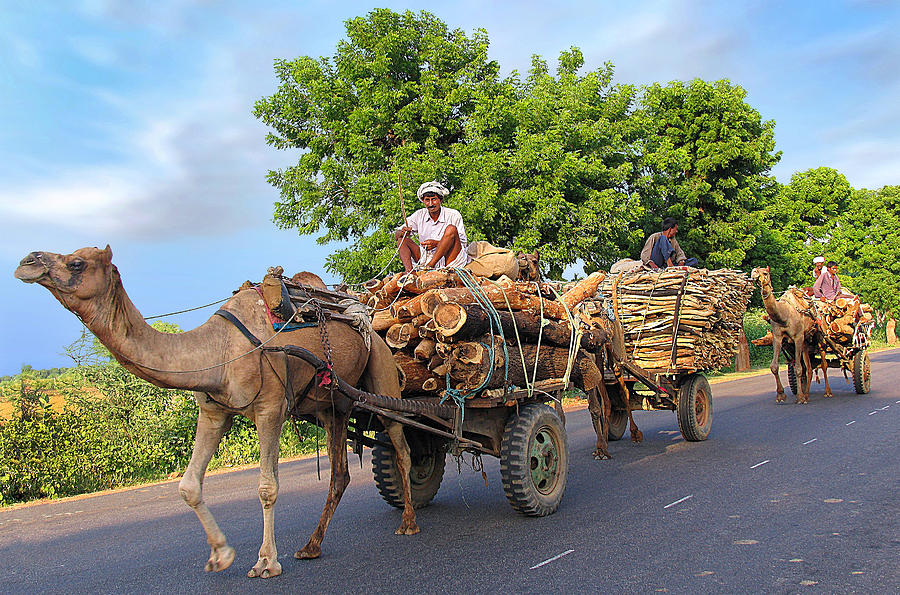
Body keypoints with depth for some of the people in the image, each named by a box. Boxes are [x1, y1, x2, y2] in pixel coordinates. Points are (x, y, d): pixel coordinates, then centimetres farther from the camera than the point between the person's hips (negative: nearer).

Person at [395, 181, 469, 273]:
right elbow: (396, 236, 7)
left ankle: (430, 265, -33)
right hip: (427, 257, 4)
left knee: (451, 229, -24)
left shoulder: (453, 215, -2)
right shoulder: (419, 215, 8)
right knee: (402, 239, -6)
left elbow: (463, 243, -8)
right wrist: (402, 232, -19)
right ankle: (409, 270, -32)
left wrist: (437, 243, -20)